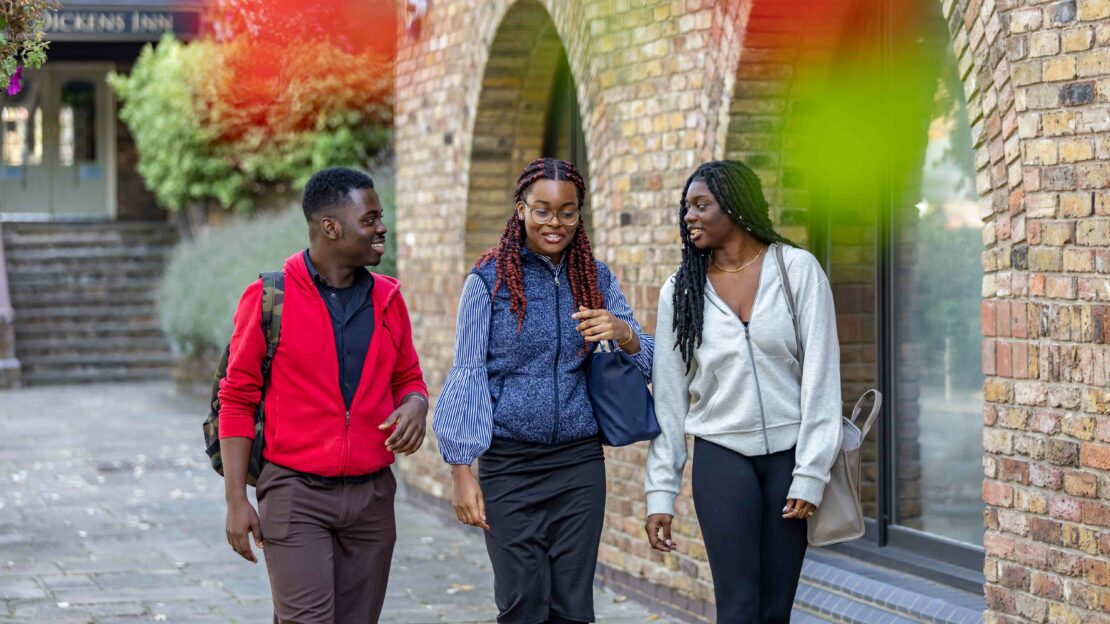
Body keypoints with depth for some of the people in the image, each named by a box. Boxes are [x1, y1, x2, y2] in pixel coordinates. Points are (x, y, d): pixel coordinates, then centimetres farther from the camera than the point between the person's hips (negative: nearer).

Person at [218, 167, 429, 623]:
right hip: (296, 495, -5)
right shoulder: (270, 298, -5)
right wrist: (236, 499, -7)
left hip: (372, 496, 5)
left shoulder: (387, 298, 10)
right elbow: (237, 400, -2)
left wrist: (415, 405, -5)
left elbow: (408, 377, 21)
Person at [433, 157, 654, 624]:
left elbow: (648, 365, 7)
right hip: (510, 463, -3)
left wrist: (623, 333, -16)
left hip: (580, 462, 3)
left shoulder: (596, 279, 7)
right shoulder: (489, 280, -2)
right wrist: (462, 472, -8)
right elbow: (467, 375, -3)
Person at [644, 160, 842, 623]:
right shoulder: (680, 292, 4)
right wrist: (660, 492, 1)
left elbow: (820, 376, -5)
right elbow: (668, 398, 5)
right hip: (722, 457, 0)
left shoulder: (797, 269, -2)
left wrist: (811, 474, -10)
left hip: (789, 454, 0)